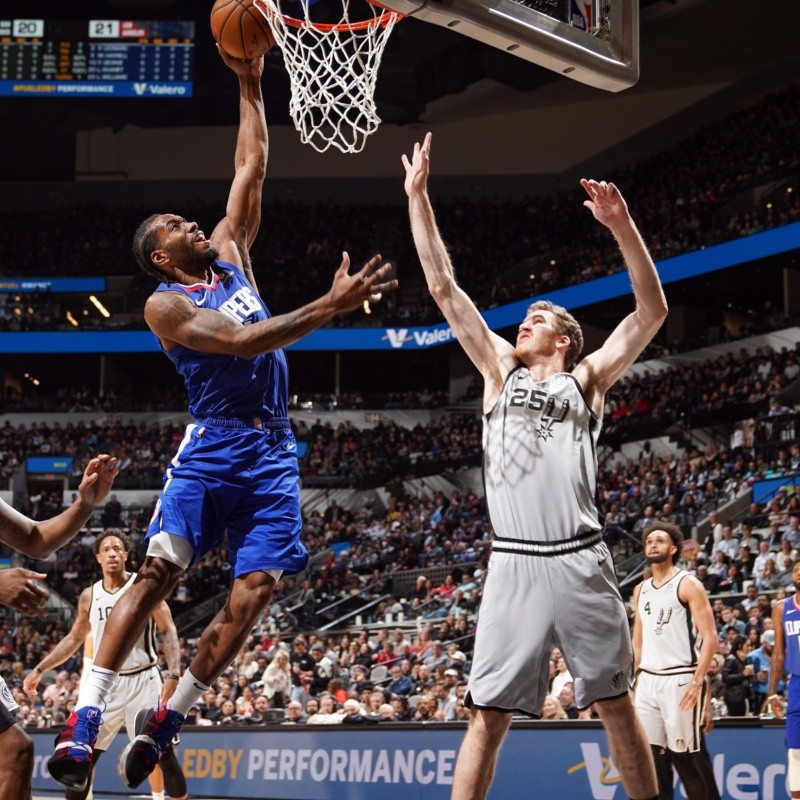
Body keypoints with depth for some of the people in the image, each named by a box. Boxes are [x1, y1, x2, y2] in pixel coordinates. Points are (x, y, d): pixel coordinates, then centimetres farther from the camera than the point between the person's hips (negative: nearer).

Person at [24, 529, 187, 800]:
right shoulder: (89, 596, 8)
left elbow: (168, 632, -7)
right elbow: (74, 639, 20)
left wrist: (173, 674, -20)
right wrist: (39, 670, 17)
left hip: (143, 680, -4)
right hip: (107, 683, 4)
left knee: (162, 753, -4)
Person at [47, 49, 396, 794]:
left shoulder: (230, 254, 18)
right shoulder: (166, 304, -4)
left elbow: (252, 166, 20)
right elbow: (243, 341, -19)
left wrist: (249, 85, 15)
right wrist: (332, 305, -25)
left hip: (272, 451, 6)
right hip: (212, 446, -6)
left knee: (253, 592, -5)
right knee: (157, 572, -17)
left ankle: (163, 724, 4)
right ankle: (82, 725, -19)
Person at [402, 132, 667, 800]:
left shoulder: (586, 380, 13)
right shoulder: (499, 371, 18)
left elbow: (652, 312, 3)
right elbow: (444, 287, 14)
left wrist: (622, 227, -8)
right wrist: (418, 198, 11)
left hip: (581, 562, -1)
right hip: (514, 565, 1)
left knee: (617, 707, 5)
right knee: (486, 718, -2)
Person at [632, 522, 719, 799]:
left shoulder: (688, 585, -4)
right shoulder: (641, 590, 16)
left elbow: (710, 637, -11)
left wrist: (697, 681, -19)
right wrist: (635, 678, 13)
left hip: (680, 679, -6)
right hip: (648, 679, 6)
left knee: (684, 756, -3)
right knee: (648, 754, 2)